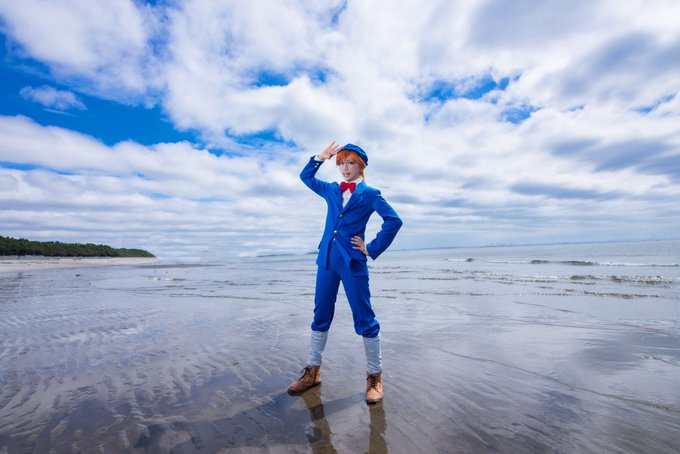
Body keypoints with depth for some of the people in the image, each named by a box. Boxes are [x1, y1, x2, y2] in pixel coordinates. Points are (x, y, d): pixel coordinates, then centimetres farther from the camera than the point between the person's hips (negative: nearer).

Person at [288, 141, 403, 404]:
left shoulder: (369, 193, 1)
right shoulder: (331, 190, 14)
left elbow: (394, 221, -6)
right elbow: (306, 176, 24)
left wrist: (372, 249, -8)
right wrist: (321, 157, 10)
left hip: (353, 262, -5)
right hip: (327, 259, 5)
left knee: (364, 318, 2)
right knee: (321, 316, 11)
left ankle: (374, 376, 19)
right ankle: (312, 371, 26)